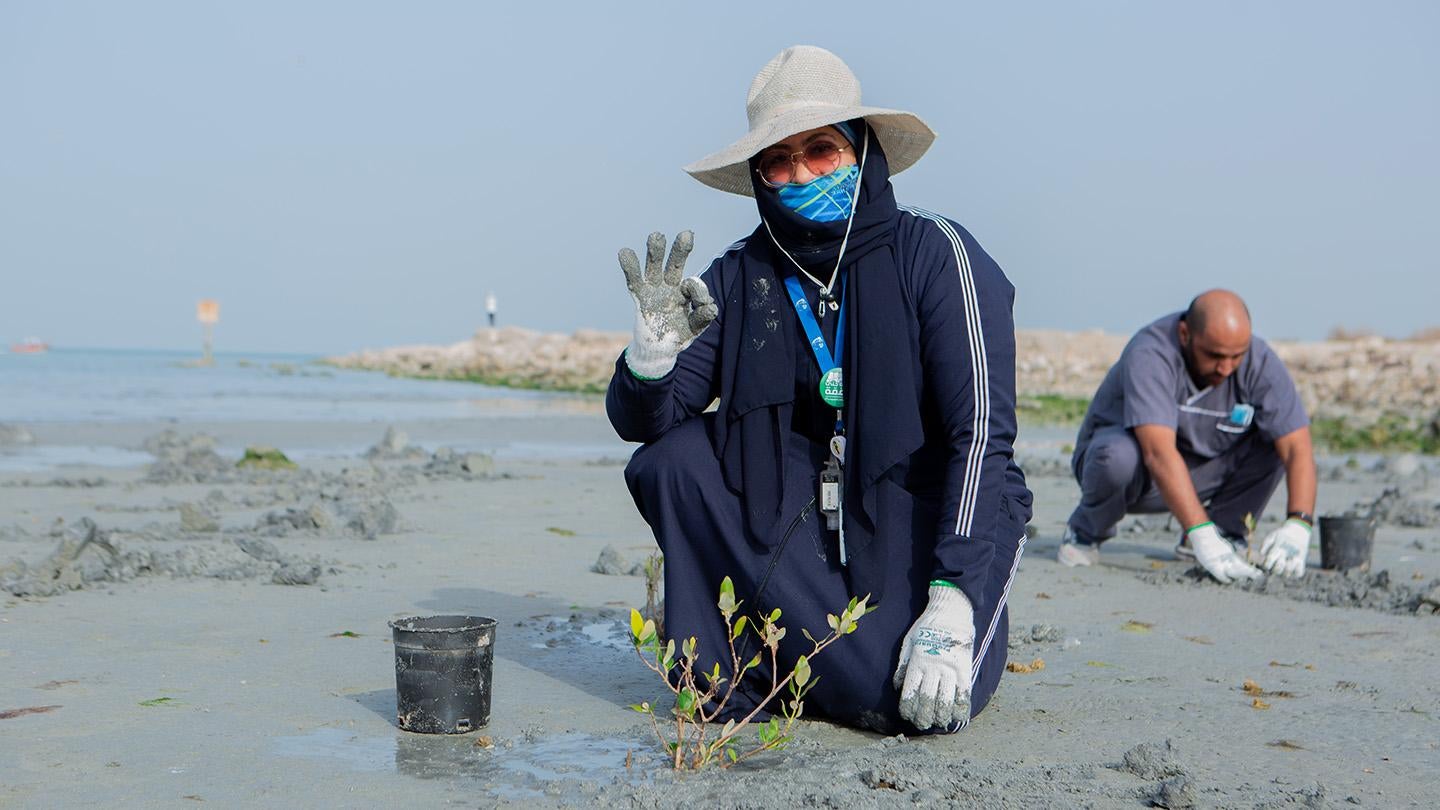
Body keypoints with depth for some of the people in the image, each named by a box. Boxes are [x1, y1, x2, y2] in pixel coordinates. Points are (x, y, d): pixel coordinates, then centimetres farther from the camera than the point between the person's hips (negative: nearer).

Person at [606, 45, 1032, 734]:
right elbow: (637, 422, -4)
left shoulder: (935, 253, -13)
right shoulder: (740, 277, -3)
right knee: (673, 457, -18)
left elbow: (982, 432, -19)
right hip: (812, 514, 4)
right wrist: (654, 351, -28)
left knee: (923, 701, -28)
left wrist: (949, 608, -26)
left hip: (938, 514, -3)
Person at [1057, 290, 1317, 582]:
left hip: (1200, 476, 4)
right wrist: (1202, 535, -51)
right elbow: (1159, 453, -42)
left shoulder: (1260, 362, -18)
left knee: (1278, 436, -18)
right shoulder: (1149, 356, -31)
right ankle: (1086, 531, -7)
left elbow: (1299, 448, -23)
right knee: (1119, 454, -38)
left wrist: (1297, 525, -40)